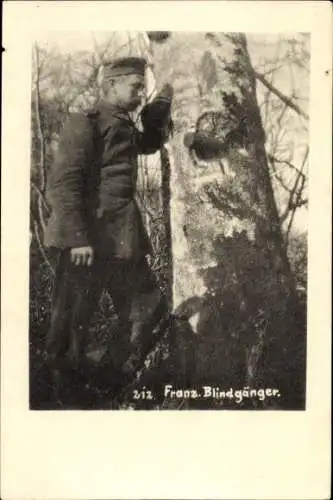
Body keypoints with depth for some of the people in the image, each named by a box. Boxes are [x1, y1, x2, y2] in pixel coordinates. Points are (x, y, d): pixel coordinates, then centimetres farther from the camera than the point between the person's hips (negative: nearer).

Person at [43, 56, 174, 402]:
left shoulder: (124, 127, 16)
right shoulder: (84, 123, -9)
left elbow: (150, 143, 37)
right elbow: (61, 184, -17)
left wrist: (162, 102, 23)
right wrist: (77, 237, -24)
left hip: (123, 237, 9)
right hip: (89, 239, -9)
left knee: (148, 306, 13)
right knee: (71, 319, 4)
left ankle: (126, 380, 29)